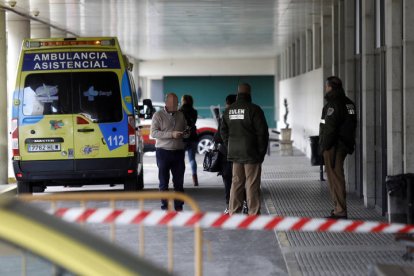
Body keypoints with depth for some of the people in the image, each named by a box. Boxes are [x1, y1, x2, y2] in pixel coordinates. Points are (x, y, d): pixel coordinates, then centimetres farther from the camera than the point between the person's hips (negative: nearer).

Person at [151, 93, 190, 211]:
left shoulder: (180, 115, 12)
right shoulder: (158, 115, -1)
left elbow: (185, 131, 22)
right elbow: (154, 132, -12)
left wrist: (186, 134, -3)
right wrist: (171, 134, -20)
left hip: (178, 151, 3)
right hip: (163, 151, -3)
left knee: (179, 181, 4)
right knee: (164, 182, 1)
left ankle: (179, 207, 10)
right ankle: (165, 207, 7)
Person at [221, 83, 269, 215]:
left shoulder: (229, 110, 7)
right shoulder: (254, 109, -12)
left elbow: (223, 131, 14)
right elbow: (262, 132, -12)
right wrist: (262, 151, -2)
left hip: (235, 154, 6)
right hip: (251, 154, -6)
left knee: (236, 183, 12)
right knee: (252, 185, -2)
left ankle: (233, 213, 15)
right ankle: (254, 214, -1)